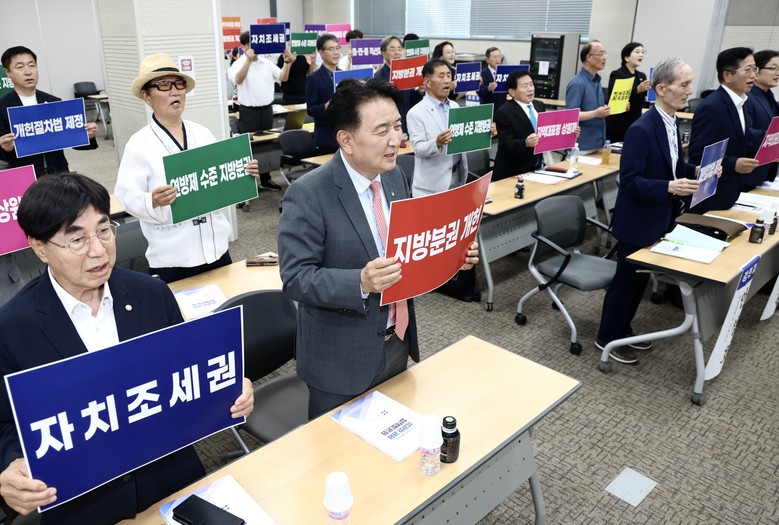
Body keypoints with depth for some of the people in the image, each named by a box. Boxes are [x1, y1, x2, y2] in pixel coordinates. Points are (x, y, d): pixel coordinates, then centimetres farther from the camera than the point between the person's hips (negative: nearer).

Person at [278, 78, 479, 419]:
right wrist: (361, 282, -37)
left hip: (397, 341, 6)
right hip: (342, 356, -6)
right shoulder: (307, 195, -21)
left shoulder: (395, 176, 1)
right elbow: (295, 278, -22)